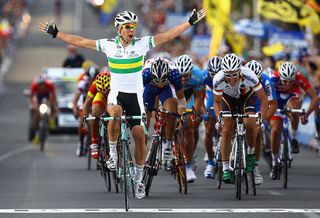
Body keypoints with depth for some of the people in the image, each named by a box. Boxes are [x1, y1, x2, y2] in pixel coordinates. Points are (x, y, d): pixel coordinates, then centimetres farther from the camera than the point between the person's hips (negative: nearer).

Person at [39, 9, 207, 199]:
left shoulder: (142, 44, -6)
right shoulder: (109, 45, -5)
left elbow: (169, 35, -8)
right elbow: (80, 41, -1)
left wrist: (191, 22, -14)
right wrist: (55, 33, -2)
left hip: (136, 95, 1)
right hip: (116, 93, -1)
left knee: (139, 135, -4)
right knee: (115, 113, -36)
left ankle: (139, 179, 10)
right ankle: (113, 151, -15)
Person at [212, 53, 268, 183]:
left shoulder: (249, 76, -38)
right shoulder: (218, 80, -34)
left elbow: (263, 99, -26)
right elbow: (216, 102, -15)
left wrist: (262, 120, -36)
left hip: (246, 96, -1)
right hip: (228, 98, 1)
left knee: (250, 124, -25)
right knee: (226, 131, -12)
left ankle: (250, 153, 1)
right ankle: (225, 169, -3)